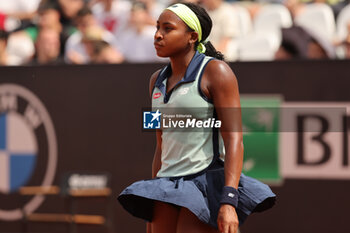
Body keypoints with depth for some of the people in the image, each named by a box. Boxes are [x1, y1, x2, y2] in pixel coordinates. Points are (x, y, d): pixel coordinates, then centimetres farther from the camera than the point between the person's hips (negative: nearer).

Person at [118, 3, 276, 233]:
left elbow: (234, 140, -13)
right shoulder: (158, 80, 16)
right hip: (169, 187, 7)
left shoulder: (216, 71, -6)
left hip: (206, 184, -7)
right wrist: (151, 212, 22)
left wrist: (229, 202, -23)